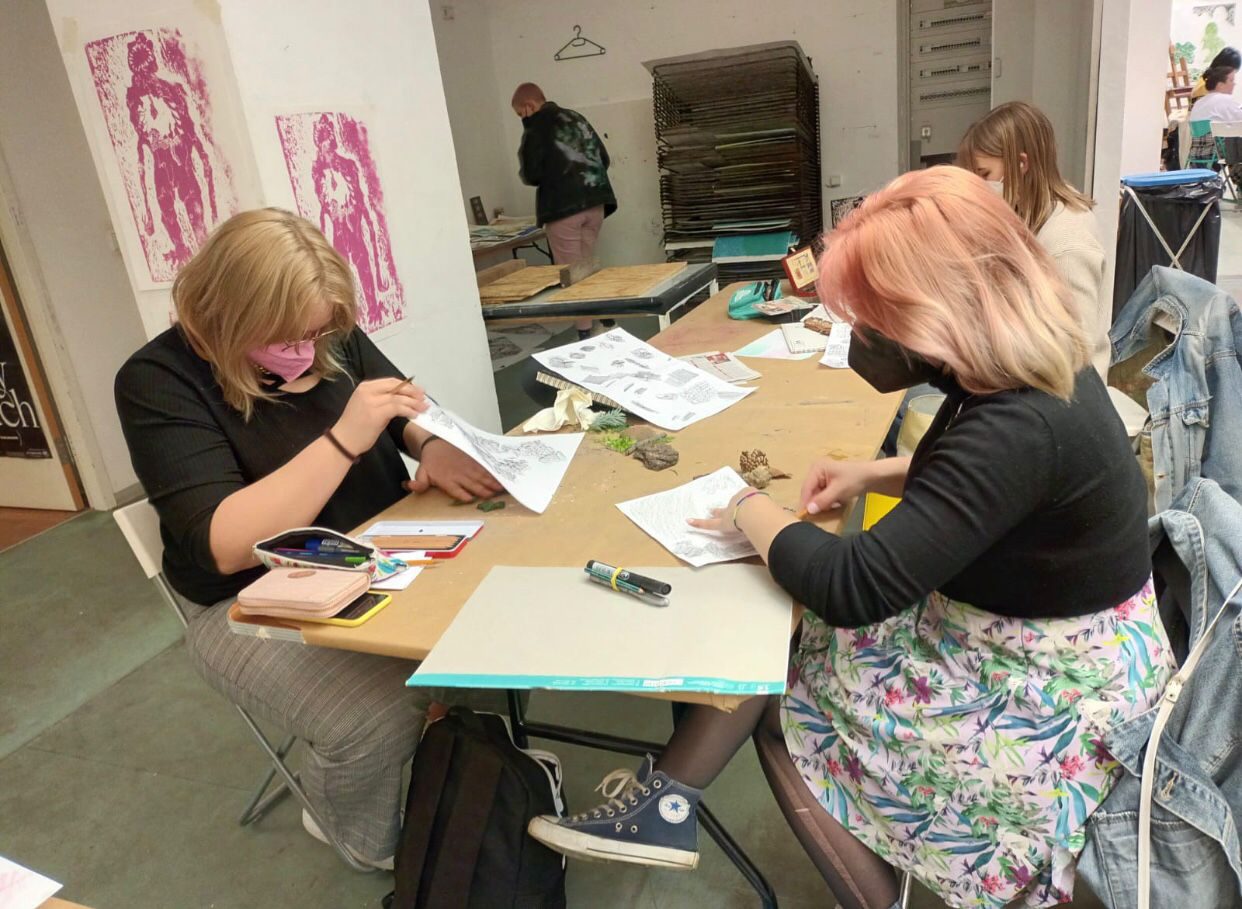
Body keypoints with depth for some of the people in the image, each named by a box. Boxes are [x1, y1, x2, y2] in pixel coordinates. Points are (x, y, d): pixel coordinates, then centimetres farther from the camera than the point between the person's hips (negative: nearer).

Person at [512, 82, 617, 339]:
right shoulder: (576, 118, 13)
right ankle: (605, 318, 21)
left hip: (563, 208, -7)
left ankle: (586, 330, 2)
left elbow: (531, 175, -12)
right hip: (595, 204, 7)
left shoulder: (536, 129, -8)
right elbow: (604, 159, 15)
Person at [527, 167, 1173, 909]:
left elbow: (853, 589, -34)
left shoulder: (1019, 424, -34)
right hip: (1006, 631, 8)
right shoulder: (1035, 363, -5)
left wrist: (755, 513, -16)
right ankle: (667, 802, 7)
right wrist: (874, 474, 1)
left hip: (1047, 701, -8)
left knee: (782, 702, 1)